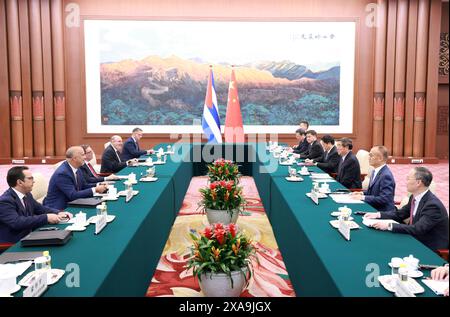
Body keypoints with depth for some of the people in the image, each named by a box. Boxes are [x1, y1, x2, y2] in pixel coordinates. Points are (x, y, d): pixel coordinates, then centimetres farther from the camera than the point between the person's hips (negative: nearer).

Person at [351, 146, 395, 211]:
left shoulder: (386, 175, -20)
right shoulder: (375, 171, 9)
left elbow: (384, 199, -24)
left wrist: (363, 197, -21)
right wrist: (362, 193, 2)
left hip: (383, 212, -8)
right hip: (373, 208, 8)